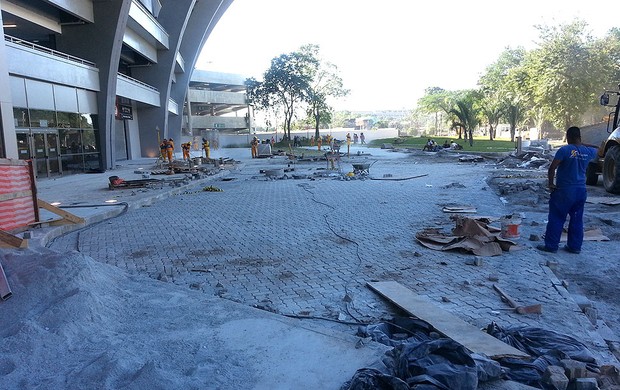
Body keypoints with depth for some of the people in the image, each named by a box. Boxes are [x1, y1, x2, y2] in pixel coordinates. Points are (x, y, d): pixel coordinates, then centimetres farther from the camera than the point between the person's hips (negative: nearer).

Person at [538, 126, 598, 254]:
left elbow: (552, 168, -19)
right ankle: (575, 246, 20)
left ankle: (551, 245, 6)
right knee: (577, 220, 14)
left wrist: (550, 183, -8)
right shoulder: (588, 152, 4)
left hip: (564, 191, -5)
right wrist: (582, 144, 22)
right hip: (581, 191, 6)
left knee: (556, 219, 2)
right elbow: (597, 149, 30)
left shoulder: (564, 150, -13)